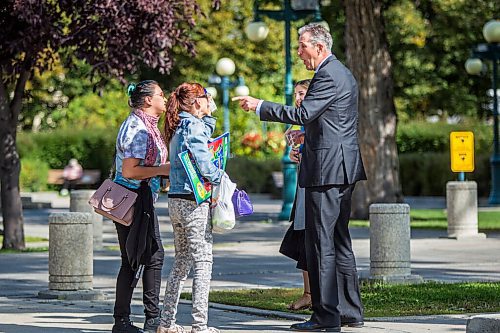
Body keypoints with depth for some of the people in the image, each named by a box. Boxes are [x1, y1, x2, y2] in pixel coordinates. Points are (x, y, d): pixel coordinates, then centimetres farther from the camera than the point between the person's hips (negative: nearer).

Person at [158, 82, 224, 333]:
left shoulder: (180, 127, 14)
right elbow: (203, 163, -19)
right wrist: (222, 179, -5)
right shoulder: (193, 126, -13)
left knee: (181, 261, 15)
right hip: (194, 201, -9)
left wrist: (208, 115, 23)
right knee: (202, 261, -6)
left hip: (176, 200, 9)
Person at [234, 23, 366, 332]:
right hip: (344, 168, 11)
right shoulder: (342, 73, 18)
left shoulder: (328, 76, -14)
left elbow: (303, 113, -22)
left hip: (327, 168, -11)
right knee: (340, 240, 14)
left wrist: (260, 106, -19)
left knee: (321, 242, -8)